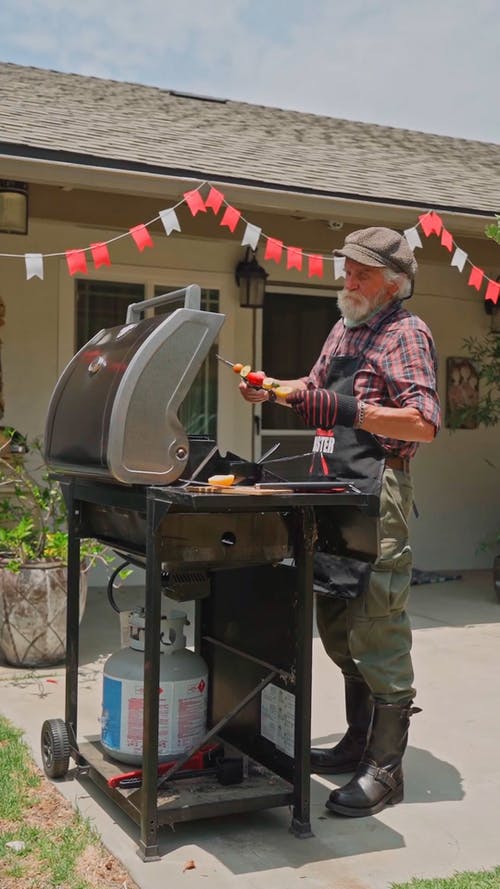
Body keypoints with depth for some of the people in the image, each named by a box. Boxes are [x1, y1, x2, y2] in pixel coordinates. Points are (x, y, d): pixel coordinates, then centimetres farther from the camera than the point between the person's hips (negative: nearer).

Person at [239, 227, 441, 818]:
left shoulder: (405, 333, -8)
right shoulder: (344, 328, 18)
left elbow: (424, 423, -19)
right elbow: (317, 387, 31)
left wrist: (350, 411, -27)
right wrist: (273, 390, 14)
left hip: (379, 490, -9)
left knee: (376, 634, -6)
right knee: (338, 625, 15)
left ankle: (385, 768, 4)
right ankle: (358, 742, 29)